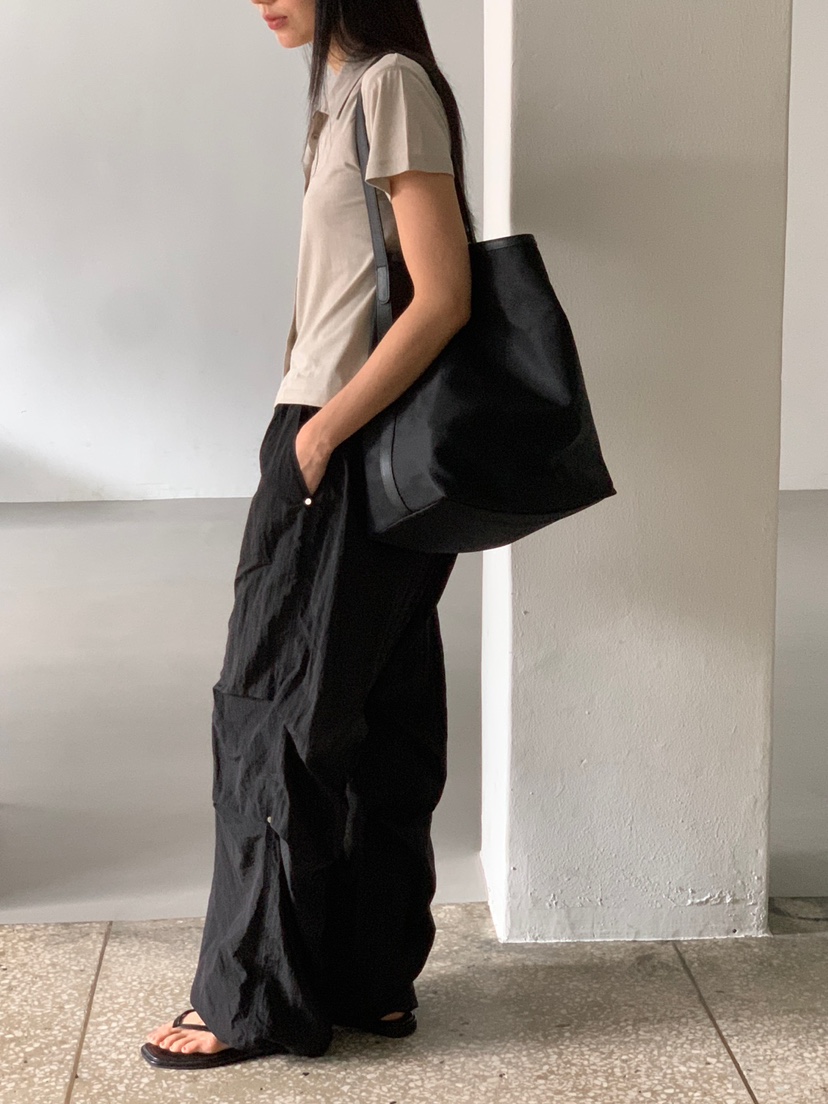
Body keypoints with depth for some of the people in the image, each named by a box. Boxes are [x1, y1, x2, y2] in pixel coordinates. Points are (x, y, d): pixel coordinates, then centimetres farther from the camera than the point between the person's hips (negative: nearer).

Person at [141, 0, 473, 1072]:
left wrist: (321, 432, -17)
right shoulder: (347, 89, 14)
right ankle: (374, 976, 21)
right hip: (345, 451, 9)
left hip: (347, 458, -9)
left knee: (273, 711, -1)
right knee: (372, 714, 11)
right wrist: (313, 429, 11)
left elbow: (443, 297, -19)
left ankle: (256, 995, 10)